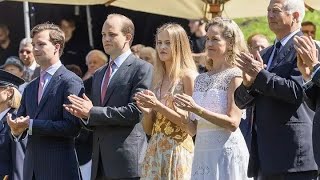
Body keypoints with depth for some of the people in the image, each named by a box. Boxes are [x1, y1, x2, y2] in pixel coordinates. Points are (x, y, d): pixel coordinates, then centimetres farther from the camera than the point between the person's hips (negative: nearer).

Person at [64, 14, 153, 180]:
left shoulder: (142, 69, -4)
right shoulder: (99, 74, 21)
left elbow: (135, 111, -14)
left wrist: (92, 112, -13)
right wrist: (84, 114, -1)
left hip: (127, 159, -7)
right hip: (101, 163, 7)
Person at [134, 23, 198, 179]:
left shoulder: (188, 76, -6)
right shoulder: (158, 79, 13)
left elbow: (192, 127, -12)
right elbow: (148, 129, 14)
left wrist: (159, 107, -17)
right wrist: (147, 111, -6)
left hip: (178, 151, -6)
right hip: (154, 151, 6)